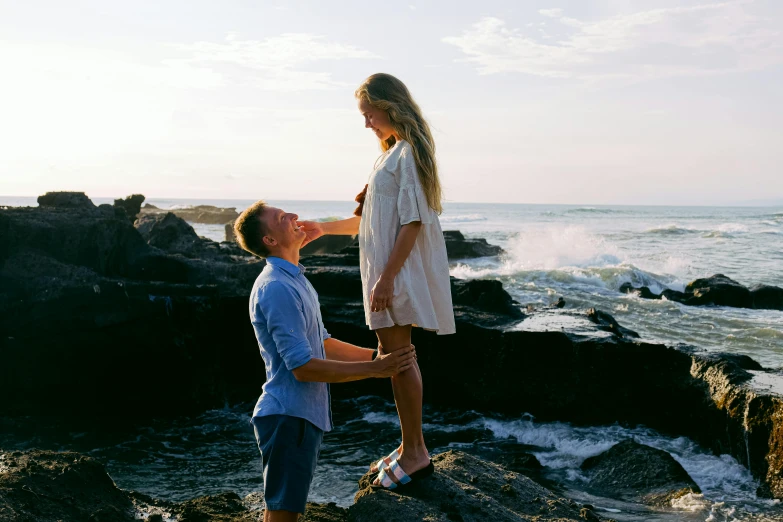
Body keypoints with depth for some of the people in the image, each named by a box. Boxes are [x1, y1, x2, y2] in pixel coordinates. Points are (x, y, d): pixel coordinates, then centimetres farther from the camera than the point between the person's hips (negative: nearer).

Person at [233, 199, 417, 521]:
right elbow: (303, 367, -23)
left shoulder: (296, 281, 15)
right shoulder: (276, 288, -20)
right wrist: (374, 370, -20)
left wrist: (377, 355, 14)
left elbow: (324, 345, 21)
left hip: (304, 415, 10)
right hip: (289, 417, -10)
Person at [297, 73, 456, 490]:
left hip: (400, 270, -10)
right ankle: (410, 445, 22)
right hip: (387, 271, 10)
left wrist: (386, 277, -22)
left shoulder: (409, 152, -12)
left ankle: (415, 453, 3)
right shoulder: (393, 153, 18)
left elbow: (412, 221, -19)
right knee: (392, 355, 12)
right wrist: (326, 228, 20)